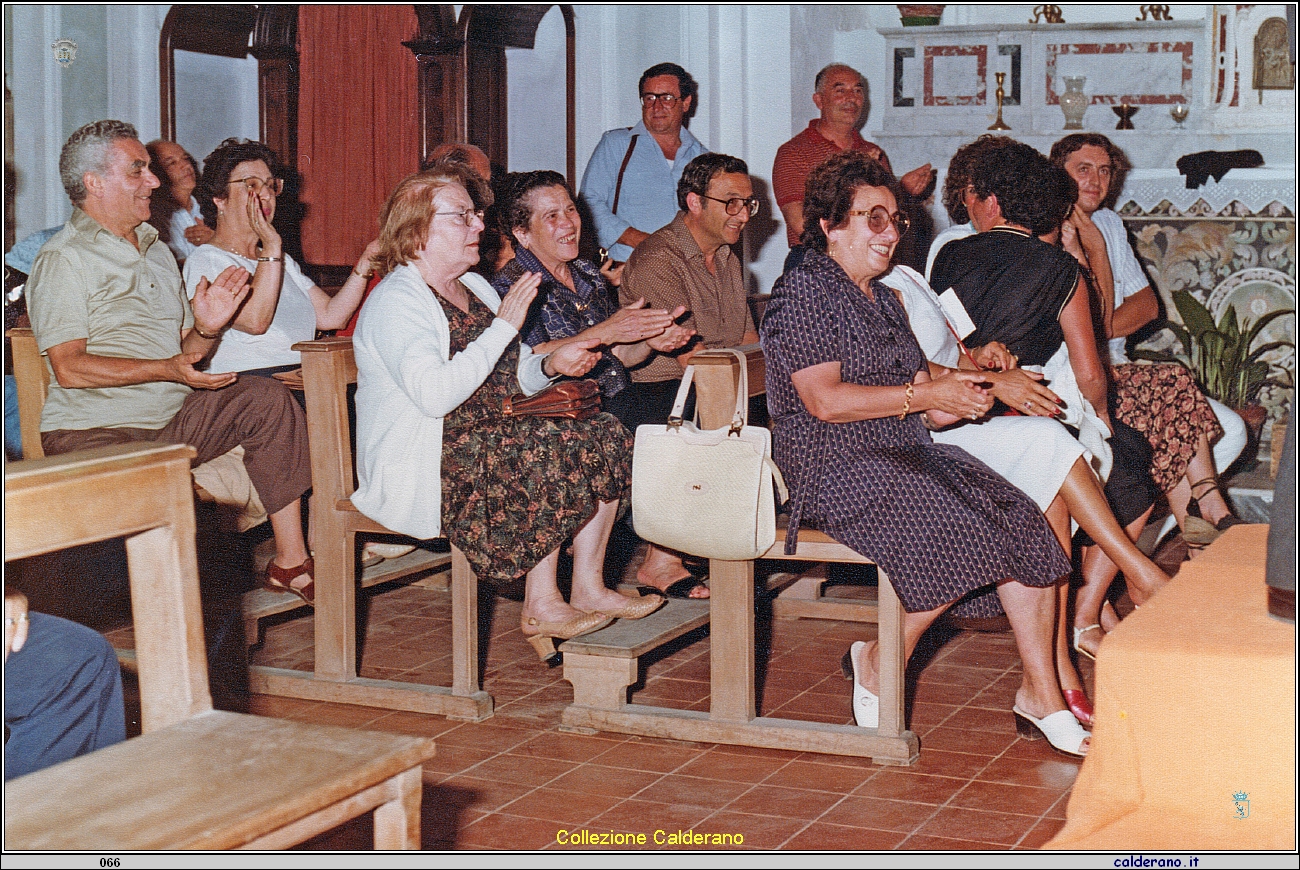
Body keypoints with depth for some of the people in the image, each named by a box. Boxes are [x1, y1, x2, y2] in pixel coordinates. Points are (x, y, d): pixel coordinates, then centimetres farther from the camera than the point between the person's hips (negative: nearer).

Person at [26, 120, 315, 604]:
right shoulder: (64, 260, -6)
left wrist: (205, 330, -2)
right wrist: (166, 369, -23)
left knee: (266, 398, -11)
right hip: (96, 431, -7)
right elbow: (69, 368, -15)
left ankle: (290, 562, -9)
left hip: (171, 420, 8)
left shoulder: (156, 251, 20)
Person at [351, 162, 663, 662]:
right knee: (548, 455, -26)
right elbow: (434, 395, -28)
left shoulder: (476, 288, 17)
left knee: (604, 439, -6)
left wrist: (549, 365, 0)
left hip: (488, 442, 9)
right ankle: (541, 608, -12)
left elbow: (505, 379, 23)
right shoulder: (395, 301, -13)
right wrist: (504, 326, -23)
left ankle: (588, 588, -3)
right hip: (425, 470, -9)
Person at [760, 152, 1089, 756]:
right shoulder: (802, 292, -5)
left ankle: (1041, 694, -8)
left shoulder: (883, 299, 23)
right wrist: (925, 395, -16)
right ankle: (878, 664, -8)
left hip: (905, 455, 8)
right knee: (963, 532, -29)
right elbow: (825, 400, -16)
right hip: (832, 467, -8)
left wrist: (957, 395, -1)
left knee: (1022, 524, -13)